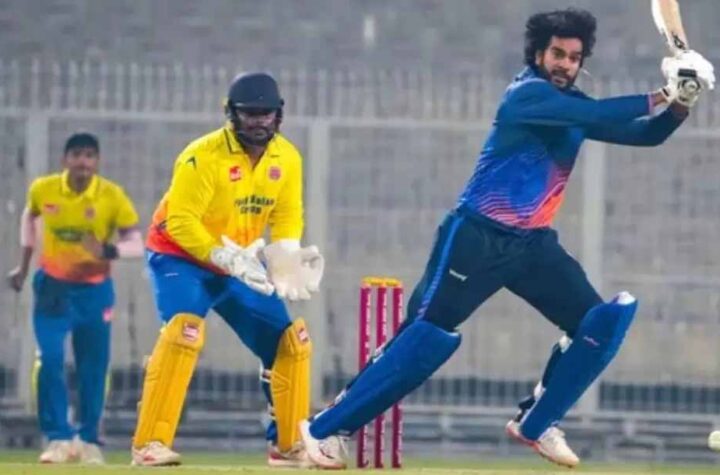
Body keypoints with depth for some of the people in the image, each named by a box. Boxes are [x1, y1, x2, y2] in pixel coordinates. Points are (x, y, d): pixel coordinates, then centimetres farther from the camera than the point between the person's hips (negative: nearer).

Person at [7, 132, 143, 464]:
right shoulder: (43, 190, -11)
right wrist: (24, 265, 14)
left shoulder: (113, 197, -17)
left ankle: (89, 441, 21)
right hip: (52, 285, 0)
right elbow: (30, 217, 12)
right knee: (50, 359, -14)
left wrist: (109, 251, -40)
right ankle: (59, 438, -5)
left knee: (94, 366, 4)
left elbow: (136, 244, -19)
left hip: (94, 289, 0)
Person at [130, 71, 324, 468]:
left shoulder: (287, 158, -4)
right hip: (180, 257, -7)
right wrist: (228, 259, -34)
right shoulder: (204, 156, -24)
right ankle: (150, 444, -32)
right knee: (184, 329, -31)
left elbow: (288, 217, 3)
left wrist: (284, 256, -18)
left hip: (240, 264, 7)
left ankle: (289, 445, 18)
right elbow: (179, 221, -26)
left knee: (290, 339, 3)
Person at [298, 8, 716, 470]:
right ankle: (326, 428, -6)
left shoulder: (576, 107, 11)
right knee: (429, 336, -13)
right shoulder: (527, 95, -13)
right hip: (477, 239, -8)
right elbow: (596, 115, -28)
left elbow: (645, 134, 8)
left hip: (534, 244, 8)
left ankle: (536, 424, 7)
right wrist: (656, 99, -28)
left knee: (604, 322, -3)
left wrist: (679, 106, -10)